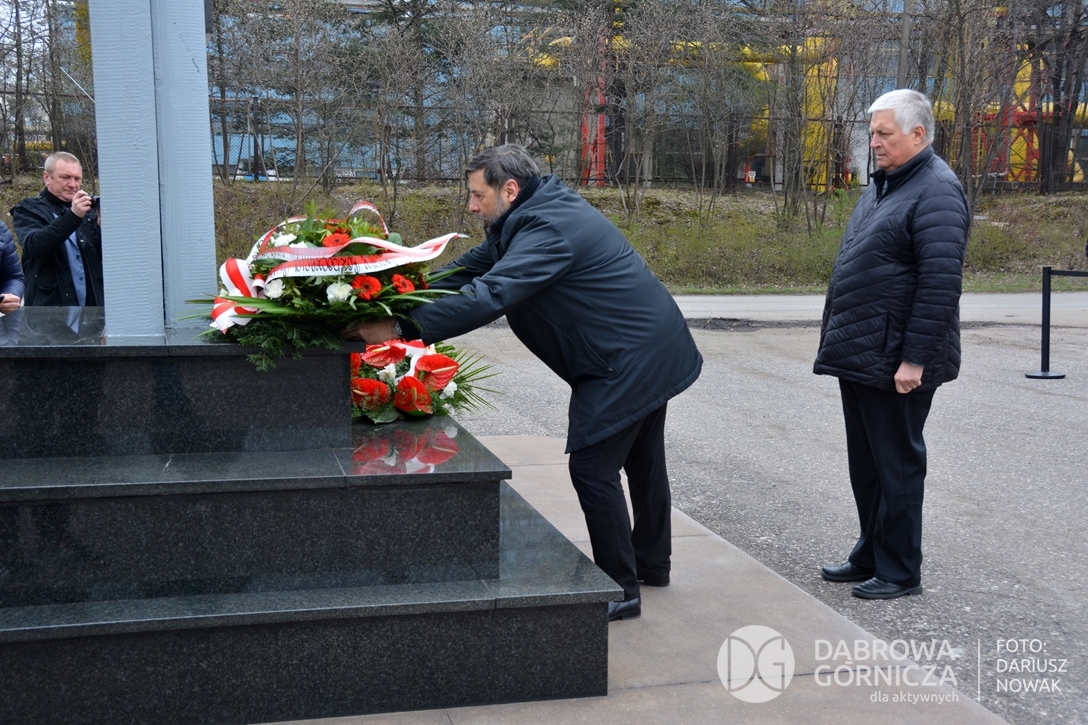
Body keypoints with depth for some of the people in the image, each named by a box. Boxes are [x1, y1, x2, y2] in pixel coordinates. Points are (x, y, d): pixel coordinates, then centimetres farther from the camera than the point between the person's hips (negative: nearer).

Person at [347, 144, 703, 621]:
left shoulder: (549, 228, -25)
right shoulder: (532, 217, 8)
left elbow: (490, 296, -36)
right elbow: (468, 272, 6)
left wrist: (400, 328, -37)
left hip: (630, 361, -11)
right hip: (651, 351, 11)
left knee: (593, 467, -6)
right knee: (641, 461, 22)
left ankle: (621, 591, 4)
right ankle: (652, 564, 39)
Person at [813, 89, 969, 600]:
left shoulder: (936, 192, -15)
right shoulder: (882, 184, 16)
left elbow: (940, 285, -21)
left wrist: (915, 359, -23)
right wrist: (839, 338, 19)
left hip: (895, 362, -9)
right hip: (858, 355, 9)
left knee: (896, 464, 1)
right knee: (865, 462, 17)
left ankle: (899, 572, 12)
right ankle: (870, 556, 30)